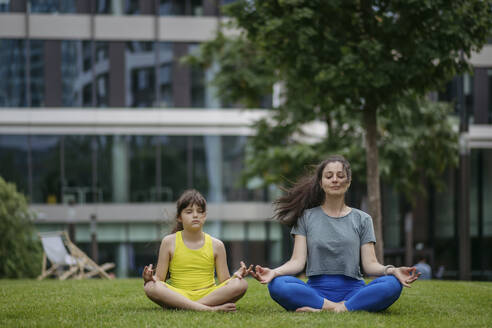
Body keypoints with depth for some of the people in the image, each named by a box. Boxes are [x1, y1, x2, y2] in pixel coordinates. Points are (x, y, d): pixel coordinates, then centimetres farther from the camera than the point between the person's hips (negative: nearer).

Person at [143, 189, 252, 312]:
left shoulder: (216, 245, 8)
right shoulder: (169, 242, 5)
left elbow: (224, 281, 8)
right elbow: (160, 278, 5)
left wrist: (235, 276, -14)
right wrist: (150, 278, -18)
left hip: (208, 295, 1)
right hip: (177, 295, -1)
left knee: (241, 284, -27)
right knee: (150, 287, -33)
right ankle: (209, 308, -37)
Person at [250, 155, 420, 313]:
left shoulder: (362, 219, 14)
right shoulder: (306, 217, 13)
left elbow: (370, 264, 4)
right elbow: (297, 261, 3)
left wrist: (391, 270, -19)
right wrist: (274, 272, -19)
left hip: (352, 288, 1)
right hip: (316, 290, -1)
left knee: (392, 285, -31)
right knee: (277, 285, -32)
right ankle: (335, 307, -30)